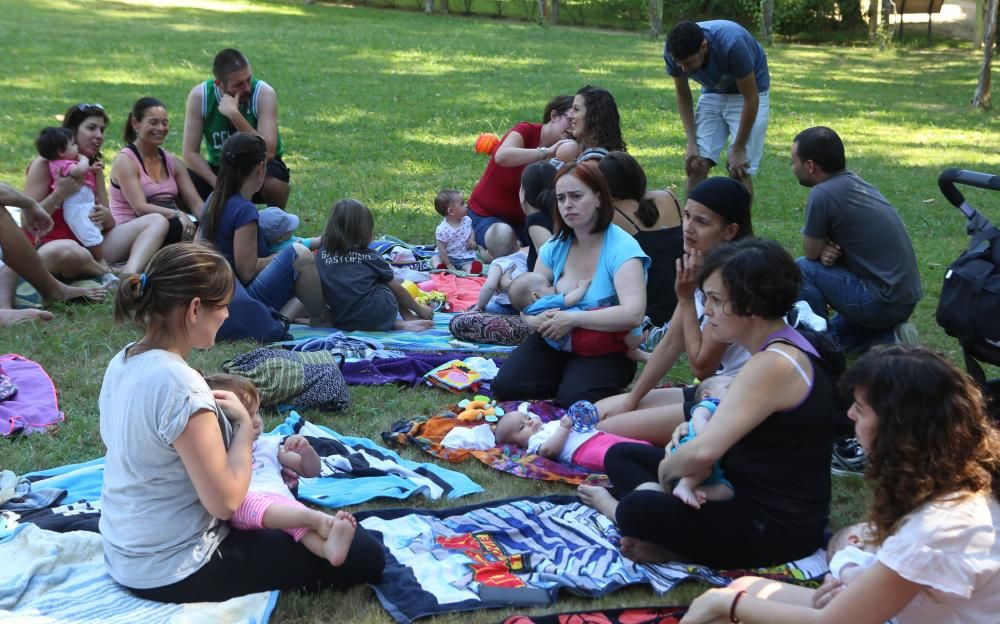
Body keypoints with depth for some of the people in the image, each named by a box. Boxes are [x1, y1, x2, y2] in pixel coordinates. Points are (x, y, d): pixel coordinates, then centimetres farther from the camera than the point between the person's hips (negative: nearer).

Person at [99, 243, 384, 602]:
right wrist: (244, 425, -12)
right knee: (364, 555, -5)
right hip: (172, 574, -9)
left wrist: (211, 413, 1)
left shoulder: (122, 362, 0)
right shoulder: (179, 385, -29)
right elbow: (225, 502, -26)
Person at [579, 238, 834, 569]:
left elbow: (704, 452, -31)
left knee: (638, 510, -32)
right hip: (752, 493, 11)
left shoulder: (773, 364, -25)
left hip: (779, 527, -11)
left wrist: (666, 468, -10)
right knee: (621, 455, 14)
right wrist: (699, 426, -1)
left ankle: (614, 508, 3)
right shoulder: (781, 348, 7)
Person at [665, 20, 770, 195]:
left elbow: (751, 99, -25)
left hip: (746, 94, -4)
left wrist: (738, 149, -19)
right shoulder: (675, 52, -23)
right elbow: (683, 96, -5)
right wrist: (691, 143, -12)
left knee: (739, 171, -11)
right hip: (712, 94, 4)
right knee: (695, 165, -6)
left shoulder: (731, 45, -37)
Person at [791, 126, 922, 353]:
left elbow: (811, 253, -7)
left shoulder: (822, 194, -19)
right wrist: (827, 252, -5)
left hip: (883, 303, -10)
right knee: (833, 333, 27)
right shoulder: (853, 181, 9)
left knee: (802, 270, -9)